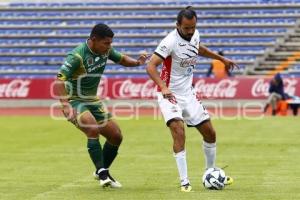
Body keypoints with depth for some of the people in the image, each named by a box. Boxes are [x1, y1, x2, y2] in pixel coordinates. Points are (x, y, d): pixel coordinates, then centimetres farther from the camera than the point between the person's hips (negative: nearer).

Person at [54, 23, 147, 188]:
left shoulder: (106, 50, -4)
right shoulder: (77, 56, -26)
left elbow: (121, 59, 15)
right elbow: (59, 81, -31)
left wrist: (137, 62, -6)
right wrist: (65, 105, -43)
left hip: (93, 101, 8)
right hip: (74, 101, -8)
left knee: (116, 136, 5)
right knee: (93, 128, -33)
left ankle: (102, 172, 25)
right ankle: (102, 173, -27)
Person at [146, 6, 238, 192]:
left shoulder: (194, 35, -2)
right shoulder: (170, 41, -23)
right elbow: (151, 66, -31)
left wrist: (222, 58, 30)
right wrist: (163, 87, -46)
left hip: (188, 93, 7)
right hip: (170, 94, -7)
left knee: (210, 133, 10)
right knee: (179, 132, -26)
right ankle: (184, 182, -22)